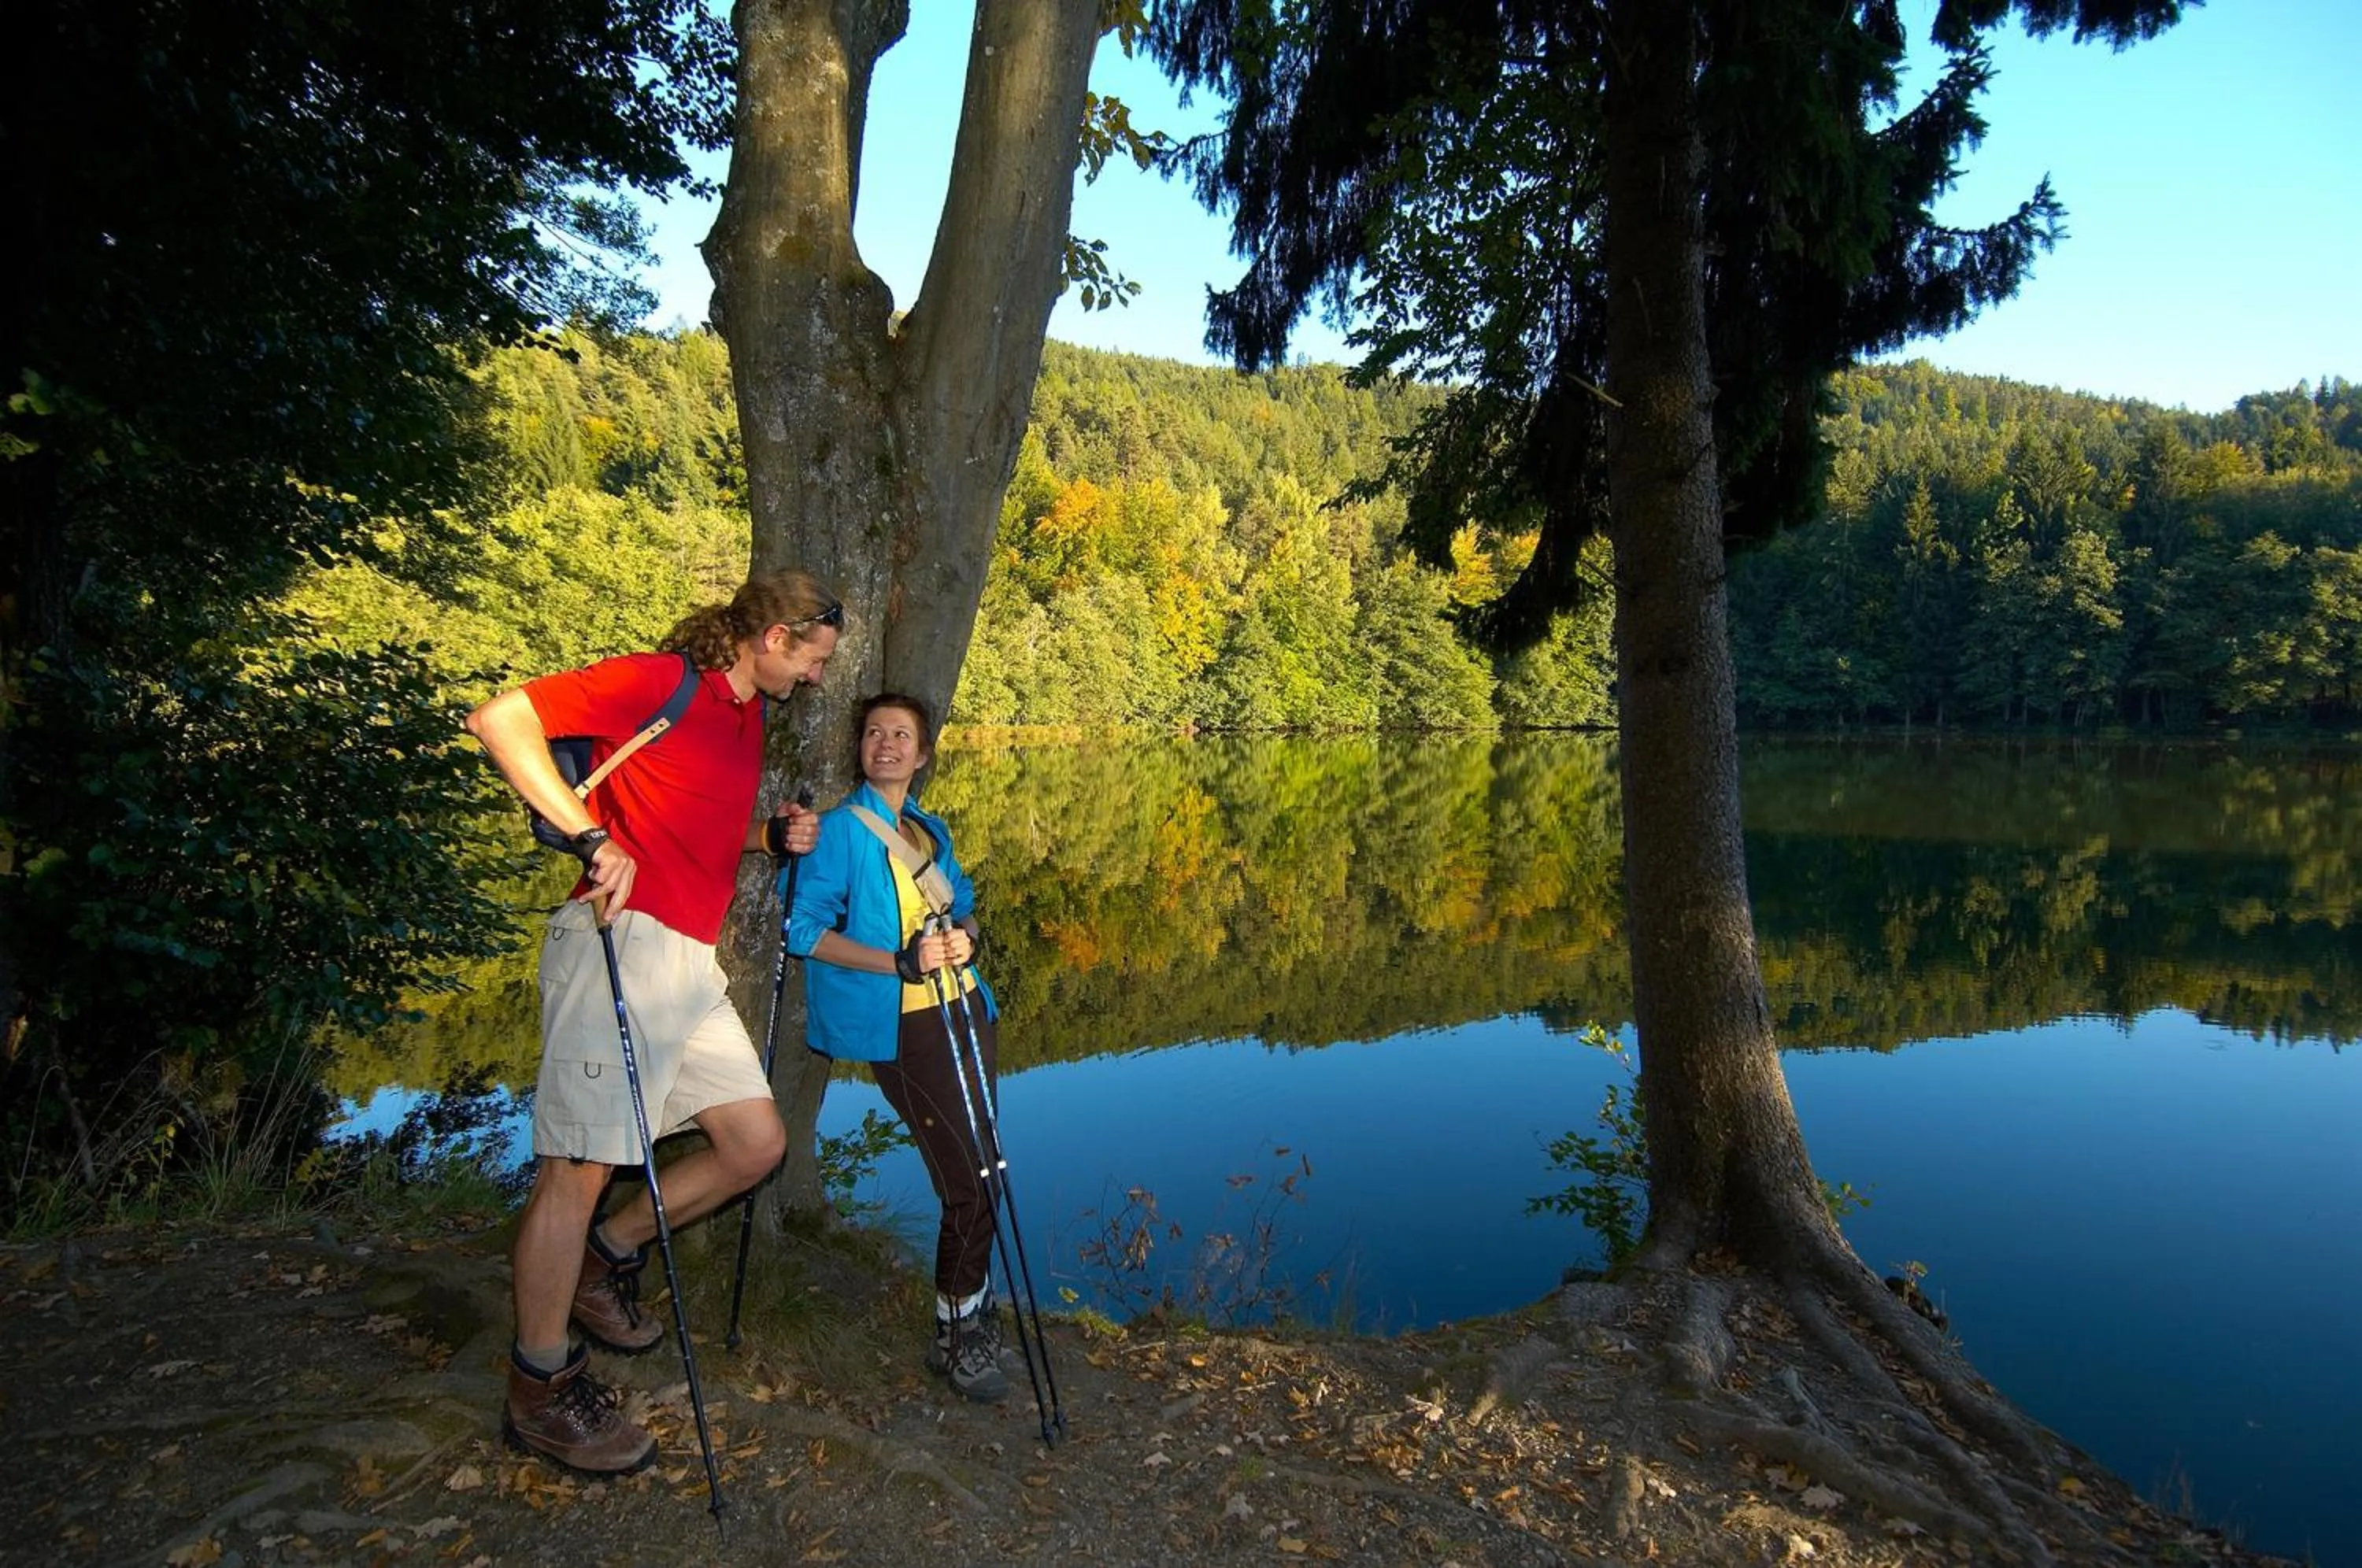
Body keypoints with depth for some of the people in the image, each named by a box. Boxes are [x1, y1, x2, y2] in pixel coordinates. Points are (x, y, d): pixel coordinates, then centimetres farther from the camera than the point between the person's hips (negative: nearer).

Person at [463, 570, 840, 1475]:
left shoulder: (748, 721, 19)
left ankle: (603, 1260, 27)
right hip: (622, 942, -9)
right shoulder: (659, 681, -8)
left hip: (690, 961, 9)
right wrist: (590, 836, -22)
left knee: (757, 1143, 8)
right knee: (581, 1163, -3)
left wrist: (774, 836, 11)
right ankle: (541, 1392, 11)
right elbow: (500, 719, -15)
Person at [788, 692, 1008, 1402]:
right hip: (902, 1026, -7)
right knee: (967, 1183, -7)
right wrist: (898, 962, -20)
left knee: (973, 1174, 13)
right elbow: (806, 929, -10)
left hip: (965, 1010, 7)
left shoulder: (931, 831, 17)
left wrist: (963, 936, -1)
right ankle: (959, 1335, 12)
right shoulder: (839, 829, -5)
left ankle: (969, 1317, 30)